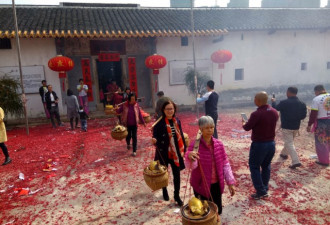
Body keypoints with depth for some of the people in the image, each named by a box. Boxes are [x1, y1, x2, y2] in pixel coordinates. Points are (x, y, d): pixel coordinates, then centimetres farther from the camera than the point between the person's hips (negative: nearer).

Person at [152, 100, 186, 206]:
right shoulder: (159, 123, -15)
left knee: (177, 174, 8)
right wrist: (154, 140, -35)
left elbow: (181, 136, 7)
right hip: (164, 153, -3)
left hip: (176, 152, 3)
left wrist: (183, 149, 8)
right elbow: (155, 136, -12)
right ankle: (164, 191, 44)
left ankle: (177, 195, 27)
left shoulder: (177, 121, -1)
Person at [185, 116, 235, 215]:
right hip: (201, 185, -4)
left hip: (216, 184, 4)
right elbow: (190, 166, -27)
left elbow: (225, 164, 3)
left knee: (217, 211, 17)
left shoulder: (219, 144, -3)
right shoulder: (195, 145, -16)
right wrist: (189, 157, -49)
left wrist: (230, 182, 2)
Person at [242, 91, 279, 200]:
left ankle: (261, 192, 7)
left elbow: (247, 127, -12)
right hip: (271, 143, 7)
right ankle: (265, 190, 27)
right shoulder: (274, 112, 0)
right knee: (266, 166, 19)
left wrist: (243, 123, 11)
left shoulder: (256, 114, -21)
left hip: (259, 144, -7)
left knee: (254, 167, 7)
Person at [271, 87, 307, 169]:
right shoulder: (302, 104, -2)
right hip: (296, 127, 6)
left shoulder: (284, 103, -18)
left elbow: (275, 108, -2)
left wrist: (273, 102, 18)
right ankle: (284, 154, 45)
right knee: (289, 141, 25)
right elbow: (303, 116, 1)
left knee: (289, 144, -2)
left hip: (286, 127, -6)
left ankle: (295, 161, -10)